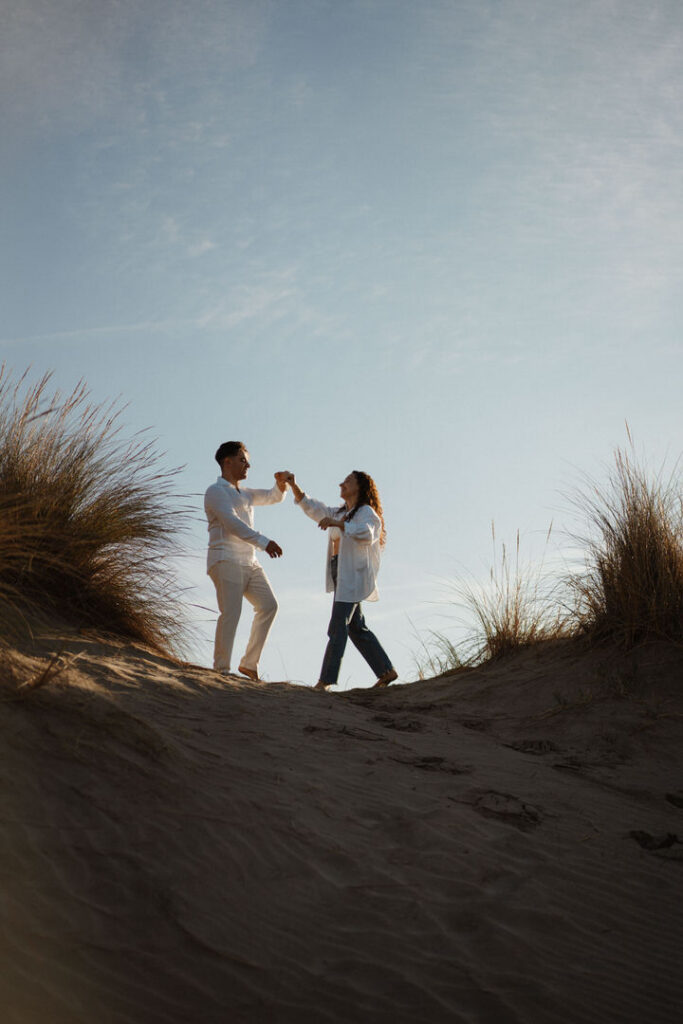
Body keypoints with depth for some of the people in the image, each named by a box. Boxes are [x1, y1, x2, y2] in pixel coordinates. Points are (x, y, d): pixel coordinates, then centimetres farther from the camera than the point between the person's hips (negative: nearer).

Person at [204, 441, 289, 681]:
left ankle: (249, 664, 1)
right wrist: (263, 542, -26)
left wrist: (281, 483, 7)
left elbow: (274, 497, 32)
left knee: (268, 605, -2)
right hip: (226, 560, -8)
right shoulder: (216, 491, -1)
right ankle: (221, 669, -15)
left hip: (249, 562, 8)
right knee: (231, 612, -17)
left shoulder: (244, 493, 26)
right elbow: (232, 523, -16)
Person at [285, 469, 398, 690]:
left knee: (337, 628, -12)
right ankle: (387, 672, 17)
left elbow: (366, 534, -26)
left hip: (353, 575, -9)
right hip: (341, 575, 9)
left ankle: (325, 681, -13)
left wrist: (337, 523, -33)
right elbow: (313, 509, 23)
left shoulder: (366, 512, -6)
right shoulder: (340, 513, 23)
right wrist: (294, 486, 12)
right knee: (356, 629, 11)